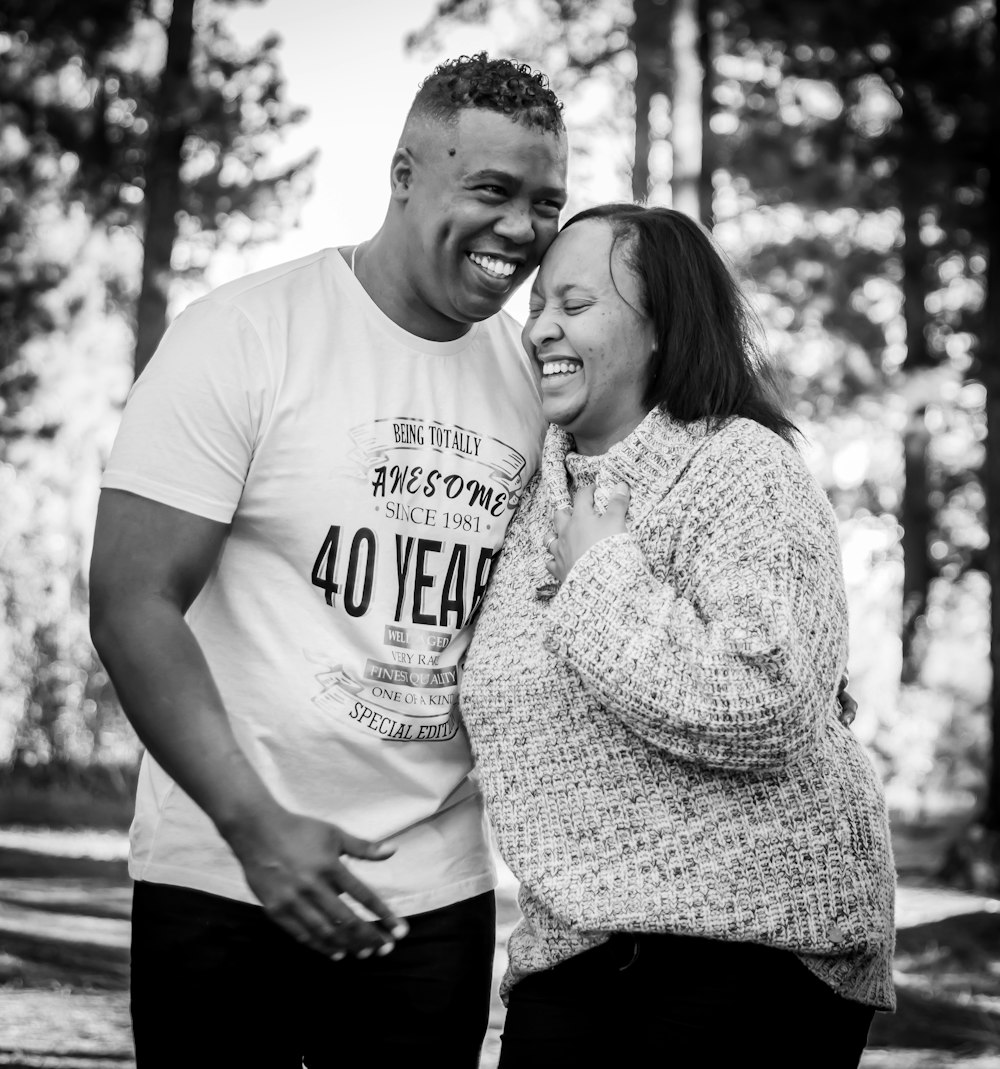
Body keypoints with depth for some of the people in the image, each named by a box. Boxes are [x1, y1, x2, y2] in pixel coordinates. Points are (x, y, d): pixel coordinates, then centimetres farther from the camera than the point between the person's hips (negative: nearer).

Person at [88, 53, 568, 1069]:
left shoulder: (538, 377, 6)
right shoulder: (246, 336, -9)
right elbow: (132, 604, -13)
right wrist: (256, 823, -22)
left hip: (440, 893, 4)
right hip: (225, 880, -4)